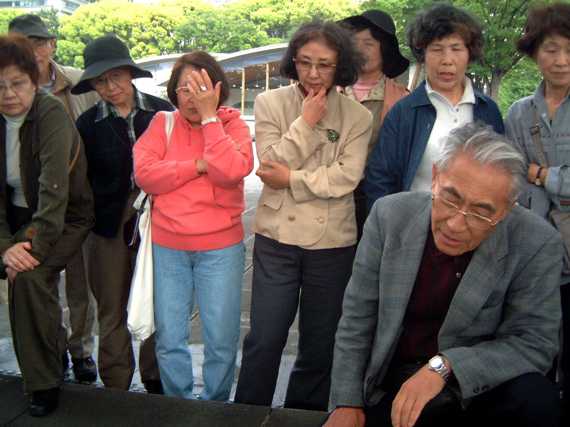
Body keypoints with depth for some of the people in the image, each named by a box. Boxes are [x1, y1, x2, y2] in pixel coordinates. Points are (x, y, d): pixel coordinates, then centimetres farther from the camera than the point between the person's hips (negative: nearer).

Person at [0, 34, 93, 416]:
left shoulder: (52, 116, -19)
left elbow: (54, 190, -26)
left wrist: (35, 244, -30)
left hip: (64, 217, -6)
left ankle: (44, 384, -9)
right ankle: (55, 347, 19)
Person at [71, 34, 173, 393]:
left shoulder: (161, 112, -4)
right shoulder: (88, 124, 1)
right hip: (108, 229, 1)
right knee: (111, 312, 10)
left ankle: (155, 381, 27)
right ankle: (115, 387, 25)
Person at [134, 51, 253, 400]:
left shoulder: (232, 124, 0)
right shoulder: (163, 124, 5)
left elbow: (232, 170, -18)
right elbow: (144, 174, -9)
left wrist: (209, 116, -15)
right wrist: (198, 165, -13)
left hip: (221, 247, -1)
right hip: (168, 246, 2)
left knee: (222, 341, 5)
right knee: (169, 340, 9)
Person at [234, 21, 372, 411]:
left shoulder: (357, 117, -1)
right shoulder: (270, 103, 0)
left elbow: (347, 176, -11)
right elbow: (271, 164, -10)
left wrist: (291, 179, -12)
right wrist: (306, 122, -14)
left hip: (332, 241, 1)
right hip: (276, 236, 0)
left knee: (320, 343, 14)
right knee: (264, 339, 4)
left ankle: (305, 417, 33)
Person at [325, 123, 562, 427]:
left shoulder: (537, 245, -18)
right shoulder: (389, 216, -12)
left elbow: (536, 344, -15)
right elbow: (357, 318, -5)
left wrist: (444, 366, -27)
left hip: (476, 390, -1)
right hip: (389, 394, 2)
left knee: (537, 400, -28)